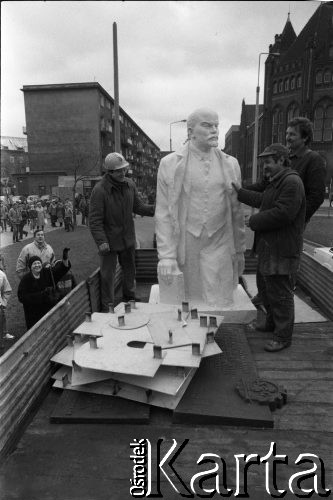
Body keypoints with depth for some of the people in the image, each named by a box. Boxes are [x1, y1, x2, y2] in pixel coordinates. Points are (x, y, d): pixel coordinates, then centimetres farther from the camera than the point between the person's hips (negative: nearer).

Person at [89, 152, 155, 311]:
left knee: (130, 271, 20)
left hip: (128, 238, 6)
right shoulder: (100, 190, -17)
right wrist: (101, 241, -26)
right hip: (110, 241, -6)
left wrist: (154, 209, -9)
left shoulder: (130, 184, 1)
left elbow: (138, 207, 9)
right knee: (107, 275, 2)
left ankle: (129, 300, 41)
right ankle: (108, 308, 17)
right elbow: (95, 219, -17)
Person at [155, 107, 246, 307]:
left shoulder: (230, 164, 6)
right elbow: (163, 214, -3)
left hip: (219, 247, 2)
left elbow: (237, 211, 10)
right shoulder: (170, 164, -2)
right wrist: (166, 256, -9)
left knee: (218, 305, 0)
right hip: (184, 247, -1)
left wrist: (240, 251, 10)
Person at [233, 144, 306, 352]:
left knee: (281, 293, -1)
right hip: (270, 247, 11)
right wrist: (240, 191, 16)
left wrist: (254, 221, -17)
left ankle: (283, 336, 13)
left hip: (283, 250, -11)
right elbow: (262, 200, 22)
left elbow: (283, 214, -27)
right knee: (268, 289, 22)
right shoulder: (277, 181, 17)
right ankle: (272, 323, 39)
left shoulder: (292, 182, -19)